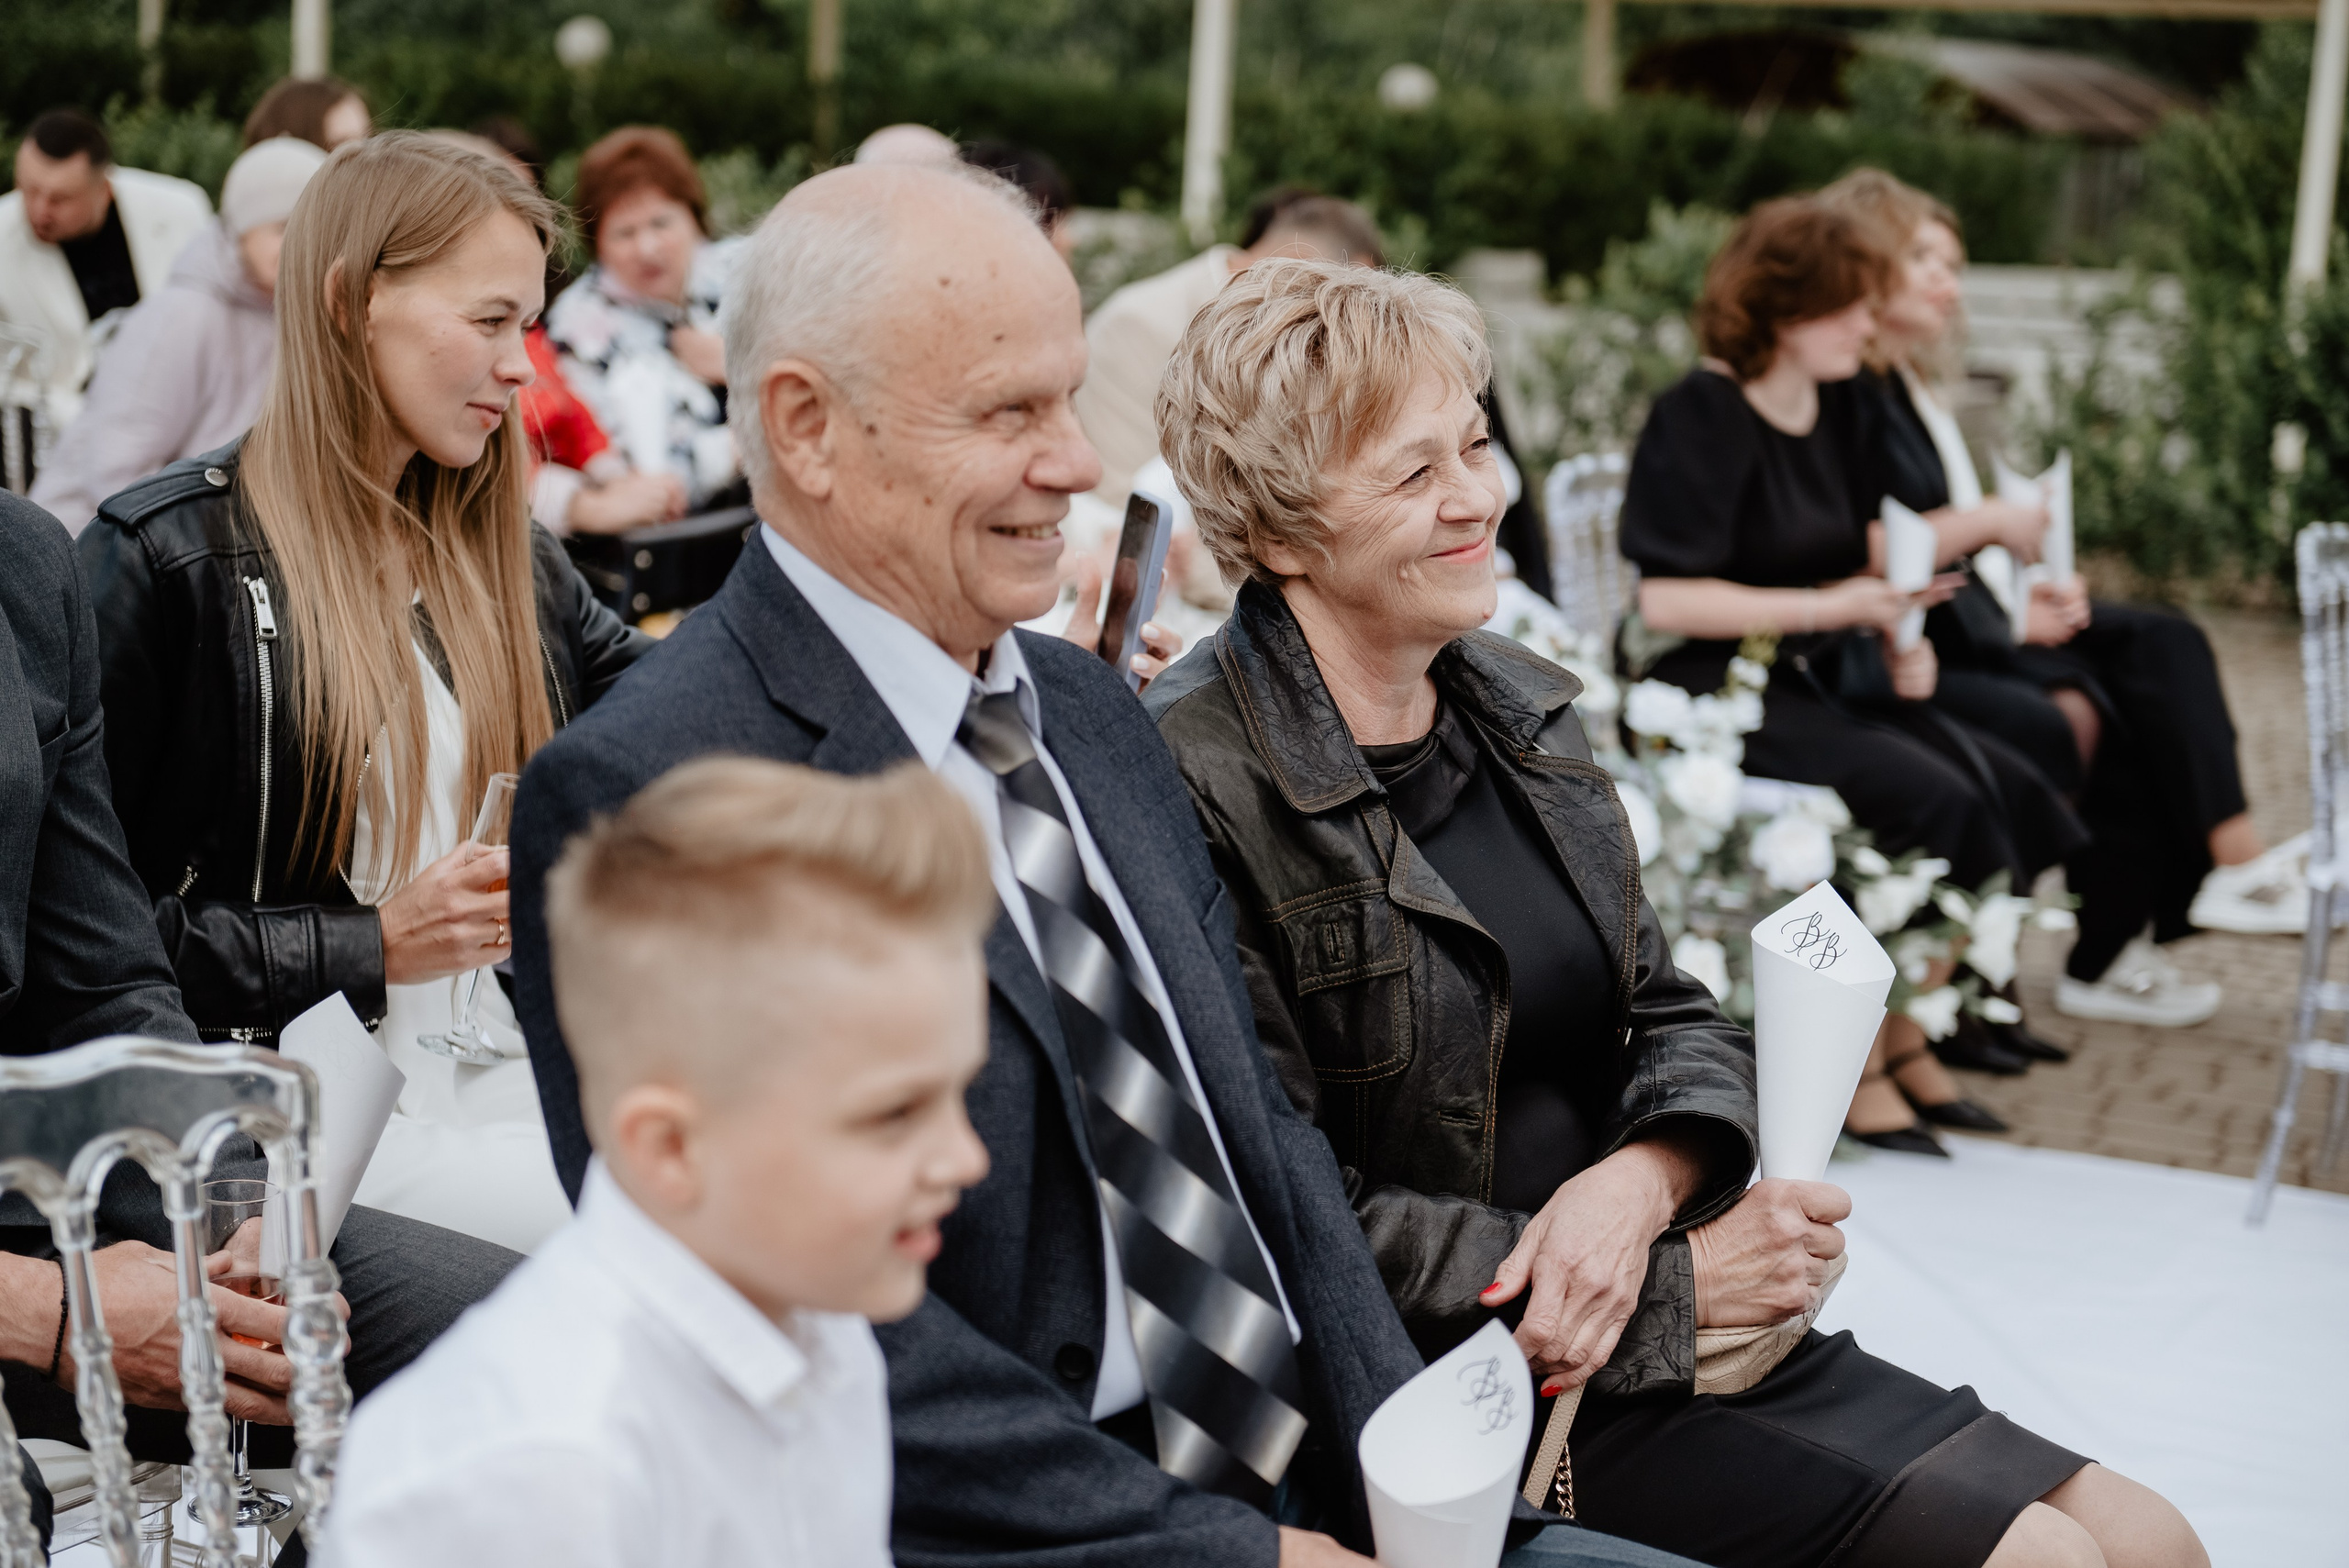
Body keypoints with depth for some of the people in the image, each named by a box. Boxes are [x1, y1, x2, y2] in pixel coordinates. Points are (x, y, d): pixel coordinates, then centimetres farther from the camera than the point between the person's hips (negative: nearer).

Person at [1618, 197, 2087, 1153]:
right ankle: (1857, 1070, -12)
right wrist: (1833, 607, -19)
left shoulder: (1842, 410, 12)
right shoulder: (1702, 416, -12)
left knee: (2006, 785, -13)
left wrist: (1901, 636, 2)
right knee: (1930, 802, -26)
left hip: (1825, 682, 8)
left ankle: (1903, 1042, -2)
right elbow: (1664, 603, -18)